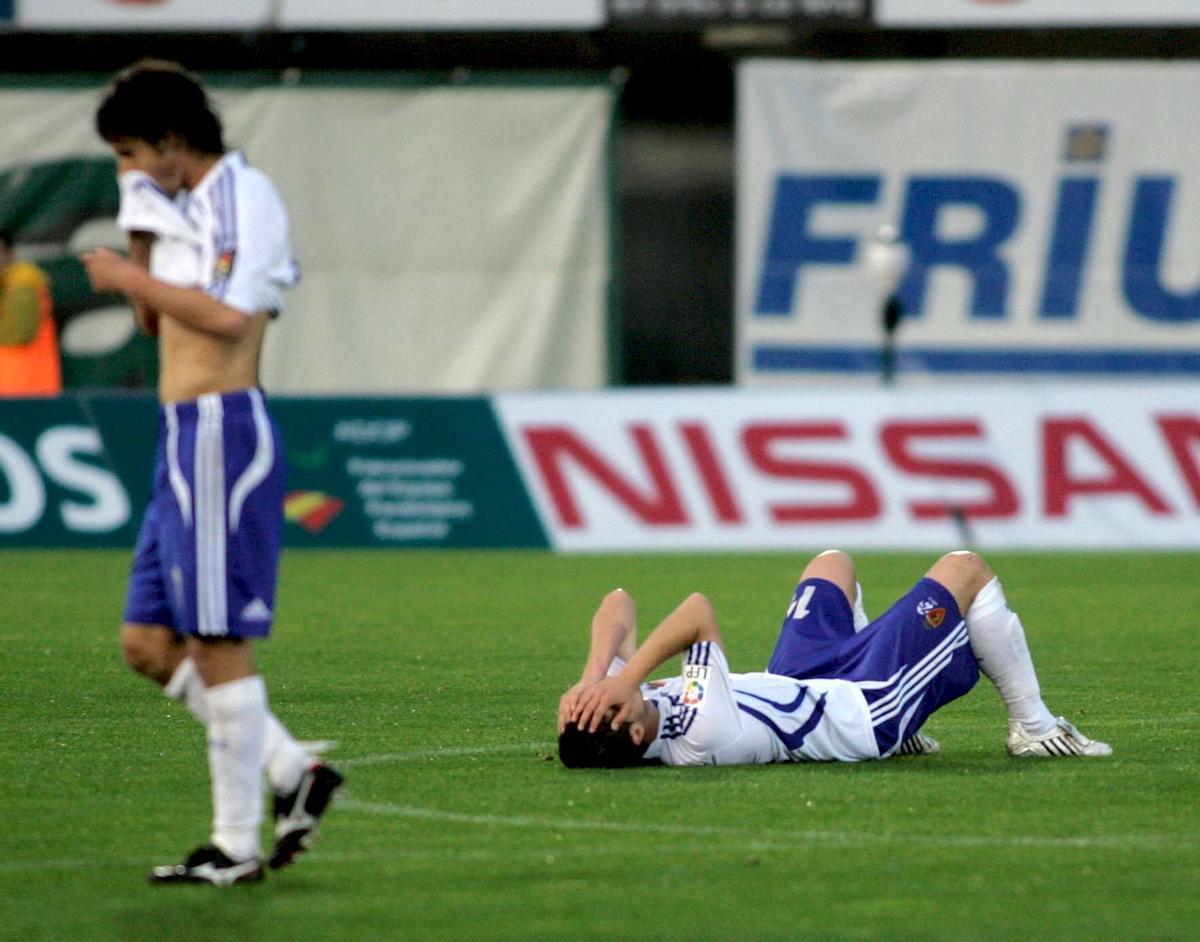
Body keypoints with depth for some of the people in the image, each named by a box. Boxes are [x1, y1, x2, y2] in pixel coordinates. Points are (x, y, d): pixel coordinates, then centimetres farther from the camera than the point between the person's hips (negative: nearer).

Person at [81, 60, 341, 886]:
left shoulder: (246, 196, -10)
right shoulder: (182, 208, 17)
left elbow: (230, 315, -22)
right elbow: (157, 323, 25)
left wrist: (133, 280, -12)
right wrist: (140, 237, 13)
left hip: (223, 432, -10)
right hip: (184, 437, 10)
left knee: (218, 644, -7)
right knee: (150, 642, 9)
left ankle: (238, 845, -2)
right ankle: (294, 771, 14)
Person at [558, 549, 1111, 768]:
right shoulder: (702, 737, -45)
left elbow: (620, 605, -22)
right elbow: (699, 611, -51)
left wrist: (595, 675, -37)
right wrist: (624, 679, -53)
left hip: (794, 684, 8)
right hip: (861, 715, -8)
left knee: (834, 563, 32)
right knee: (965, 571, 2)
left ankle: (900, 733, 43)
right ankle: (1033, 728, 21)